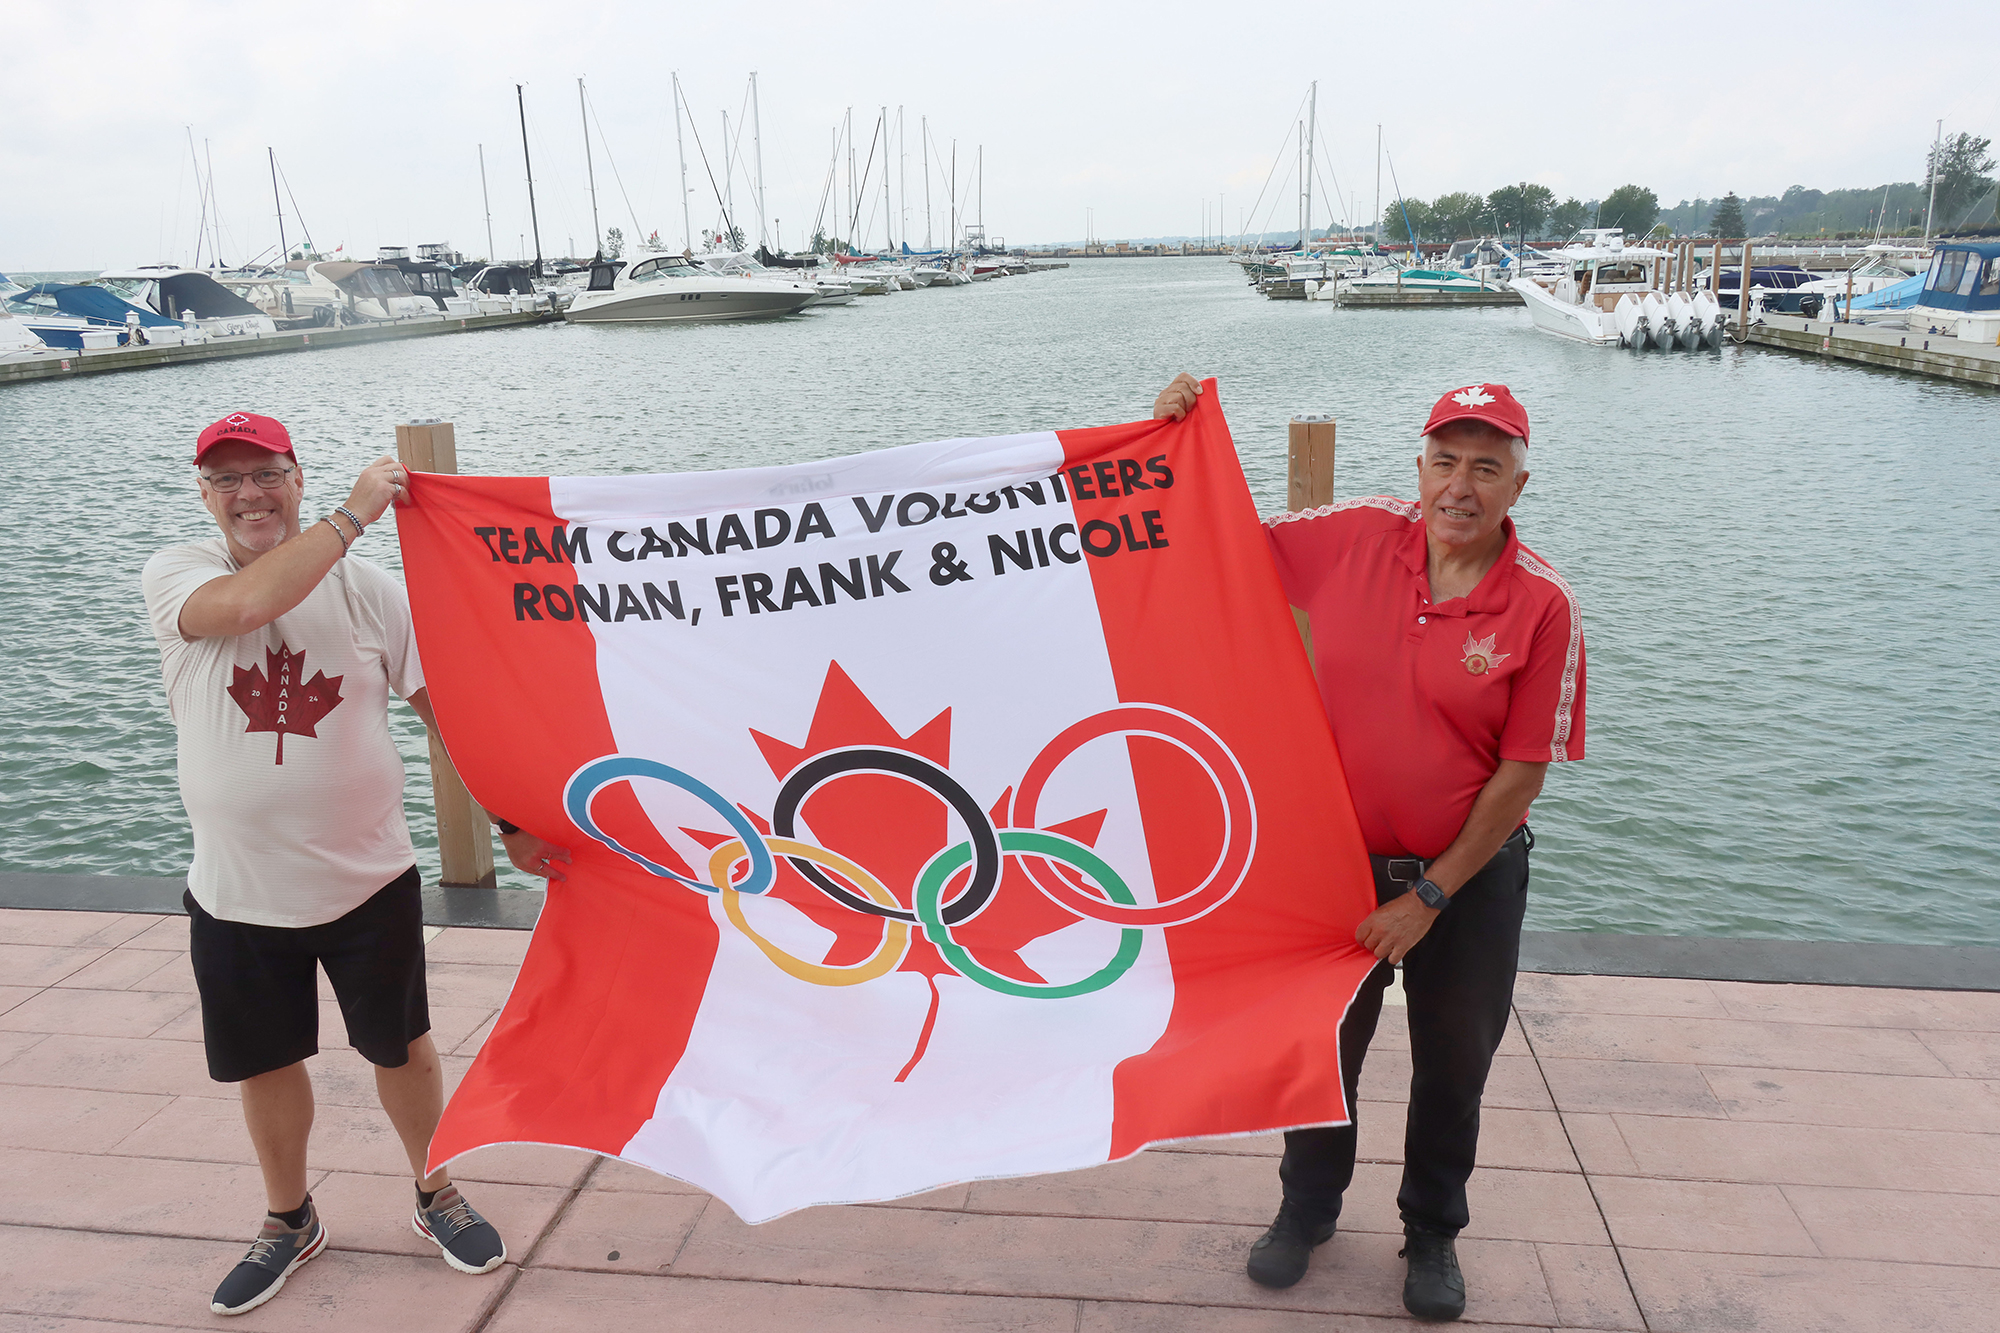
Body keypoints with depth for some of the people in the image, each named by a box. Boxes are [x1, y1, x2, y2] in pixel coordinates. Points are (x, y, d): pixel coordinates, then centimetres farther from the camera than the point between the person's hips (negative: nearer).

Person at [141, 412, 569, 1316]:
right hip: (236, 893, 1)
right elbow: (245, 603, -30)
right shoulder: (175, 576, -6)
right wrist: (355, 513, -25)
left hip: (367, 880, 0)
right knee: (265, 1064, 17)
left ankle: (436, 1198, 37)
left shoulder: (367, 589, -6)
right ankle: (290, 1221, 41)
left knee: (401, 1046, 14)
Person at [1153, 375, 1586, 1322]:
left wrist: (1430, 896, -13)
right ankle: (1308, 1210, 44)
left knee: (1453, 1068, 17)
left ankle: (1433, 1233, 43)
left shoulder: (1543, 607, -15)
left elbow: (1522, 774, -13)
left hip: (1470, 872, -1)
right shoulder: (1357, 538, -10)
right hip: (1339, 855, 1)